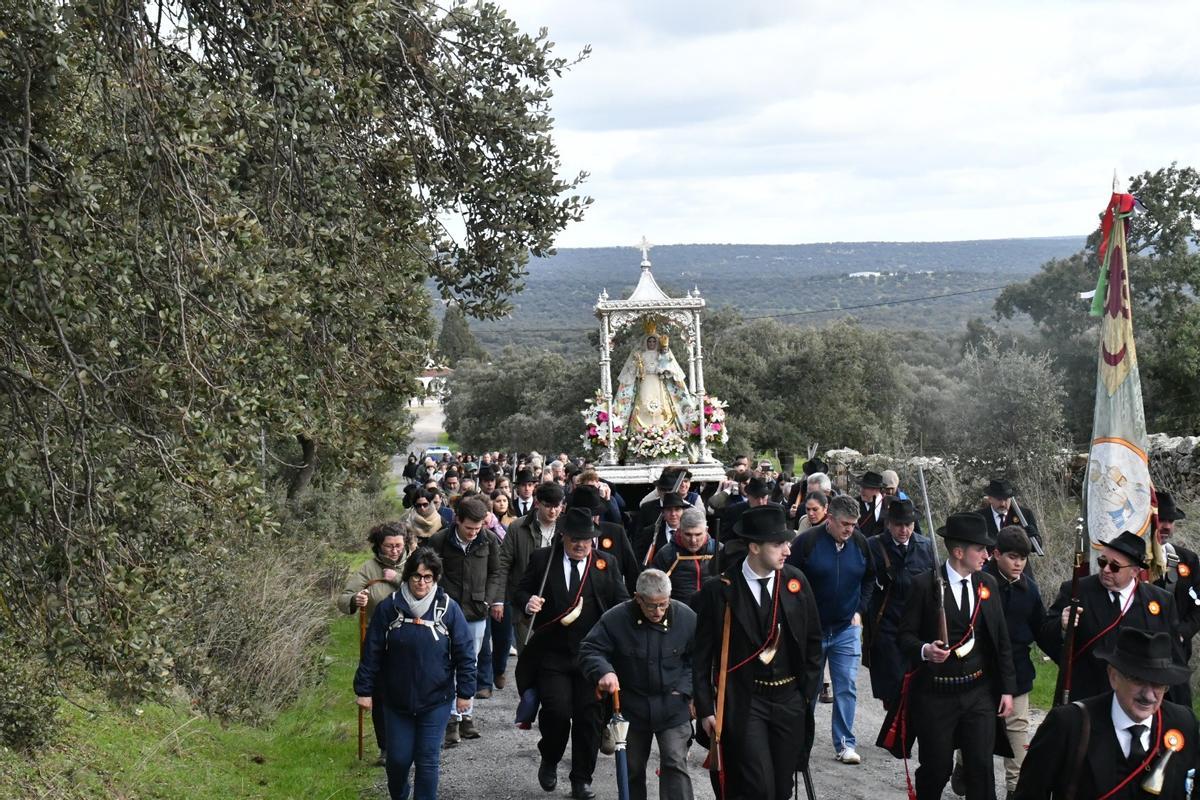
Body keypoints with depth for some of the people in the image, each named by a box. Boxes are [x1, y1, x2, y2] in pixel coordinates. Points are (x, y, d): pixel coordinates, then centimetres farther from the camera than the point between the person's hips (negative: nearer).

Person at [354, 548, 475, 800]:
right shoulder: (389, 608, -7)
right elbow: (372, 653, -2)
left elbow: (464, 654, -3)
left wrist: (465, 692, -2)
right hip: (396, 701, 1)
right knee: (398, 758, 9)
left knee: (428, 760, 1)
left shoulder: (448, 609, -8)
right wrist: (364, 690, -1)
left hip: (435, 701, -1)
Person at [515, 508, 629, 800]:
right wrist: (528, 603, -13)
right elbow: (521, 592, 9)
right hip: (552, 653, -1)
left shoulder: (606, 563, 5)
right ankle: (549, 760, 18)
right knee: (556, 710, -12)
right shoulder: (542, 559, 2)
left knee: (589, 717, 2)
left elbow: (622, 603, 7)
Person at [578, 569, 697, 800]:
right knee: (631, 769, 15)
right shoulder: (615, 619, -16)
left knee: (675, 764, -11)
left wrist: (685, 690, -7)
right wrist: (604, 671, -32)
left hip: (673, 709, -1)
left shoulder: (686, 618, -10)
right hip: (631, 709, 1)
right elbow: (589, 650, -12)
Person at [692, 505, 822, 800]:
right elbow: (702, 655, -4)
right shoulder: (719, 591, -10)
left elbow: (813, 640, 11)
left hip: (789, 700, 4)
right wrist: (706, 710, -7)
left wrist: (808, 690, 7)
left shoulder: (796, 581, 1)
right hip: (744, 702, -4)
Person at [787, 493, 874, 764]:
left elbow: (870, 578, 15)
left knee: (847, 687, -1)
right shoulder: (807, 541, -13)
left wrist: (860, 610, 7)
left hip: (847, 628, 2)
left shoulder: (860, 543, -1)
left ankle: (845, 744, 6)